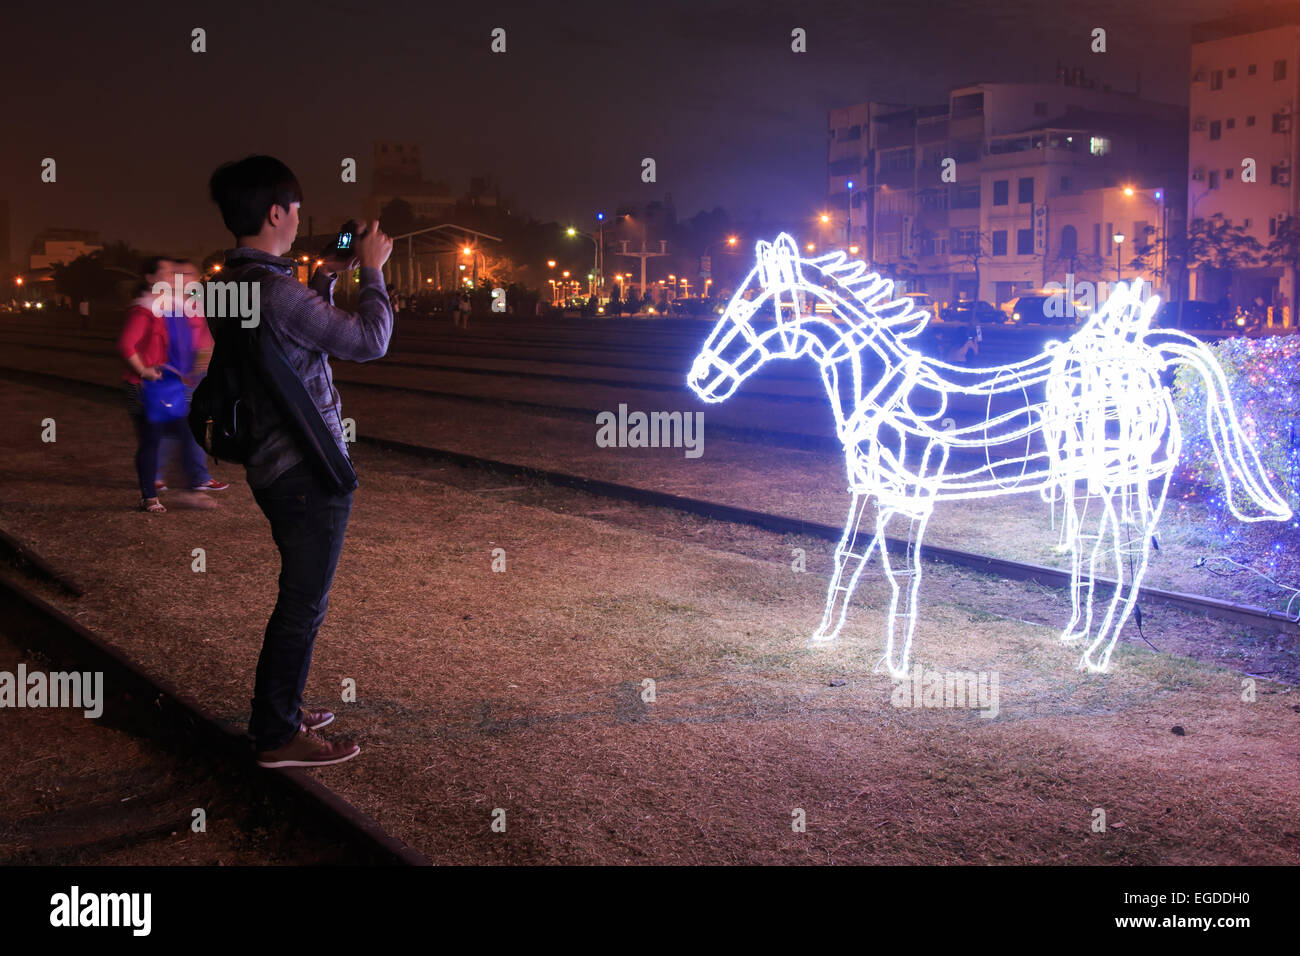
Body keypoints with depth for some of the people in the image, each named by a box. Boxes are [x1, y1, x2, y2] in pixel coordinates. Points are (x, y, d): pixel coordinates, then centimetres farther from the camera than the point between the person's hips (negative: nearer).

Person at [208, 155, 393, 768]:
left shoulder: (232, 283, 10)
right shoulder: (272, 288, -22)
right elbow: (368, 341, -17)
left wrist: (322, 284, 19)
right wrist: (371, 271, -4)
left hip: (275, 465, 10)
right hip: (309, 470, -10)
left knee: (299, 597, 22)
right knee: (305, 603, 1)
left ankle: (278, 712, 34)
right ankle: (279, 737, 12)